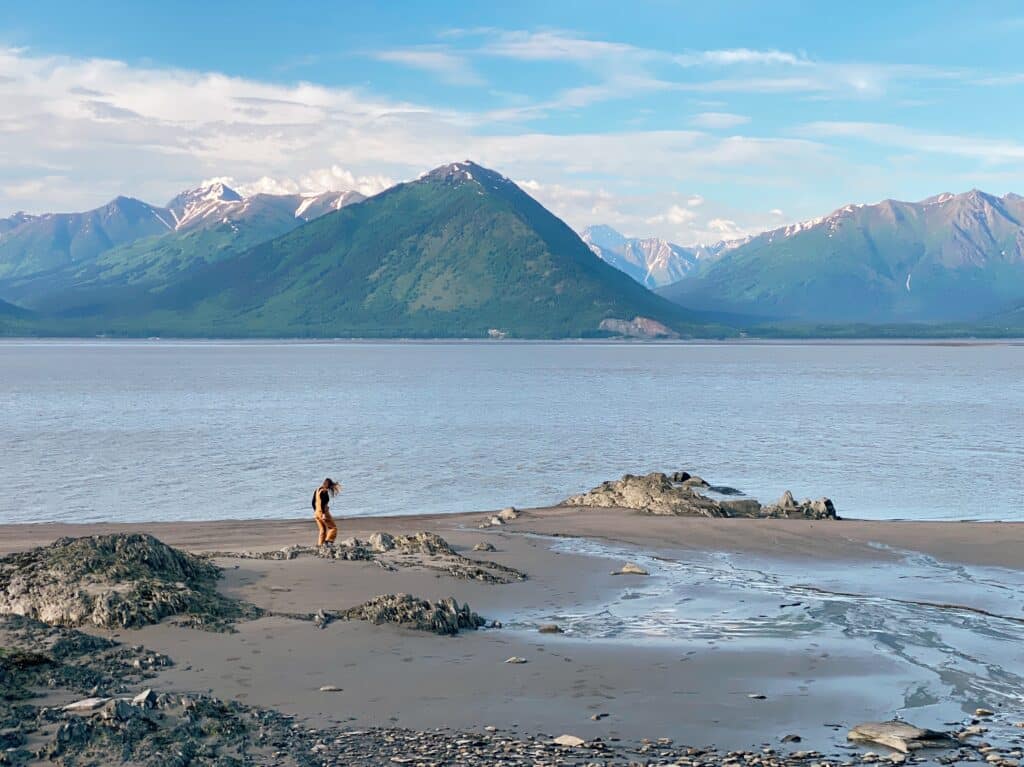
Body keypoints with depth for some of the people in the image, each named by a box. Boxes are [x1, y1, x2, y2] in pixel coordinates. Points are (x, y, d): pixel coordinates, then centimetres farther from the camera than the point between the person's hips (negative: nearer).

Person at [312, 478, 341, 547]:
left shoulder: (317, 490, 12)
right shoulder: (324, 491, -13)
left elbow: (313, 502, 16)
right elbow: (322, 503, -21)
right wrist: (324, 514, -22)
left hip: (316, 513, 9)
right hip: (323, 512, -9)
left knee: (322, 530, 15)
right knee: (333, 528, 0)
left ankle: (320, 544, 11)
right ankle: (327, 541, -13)